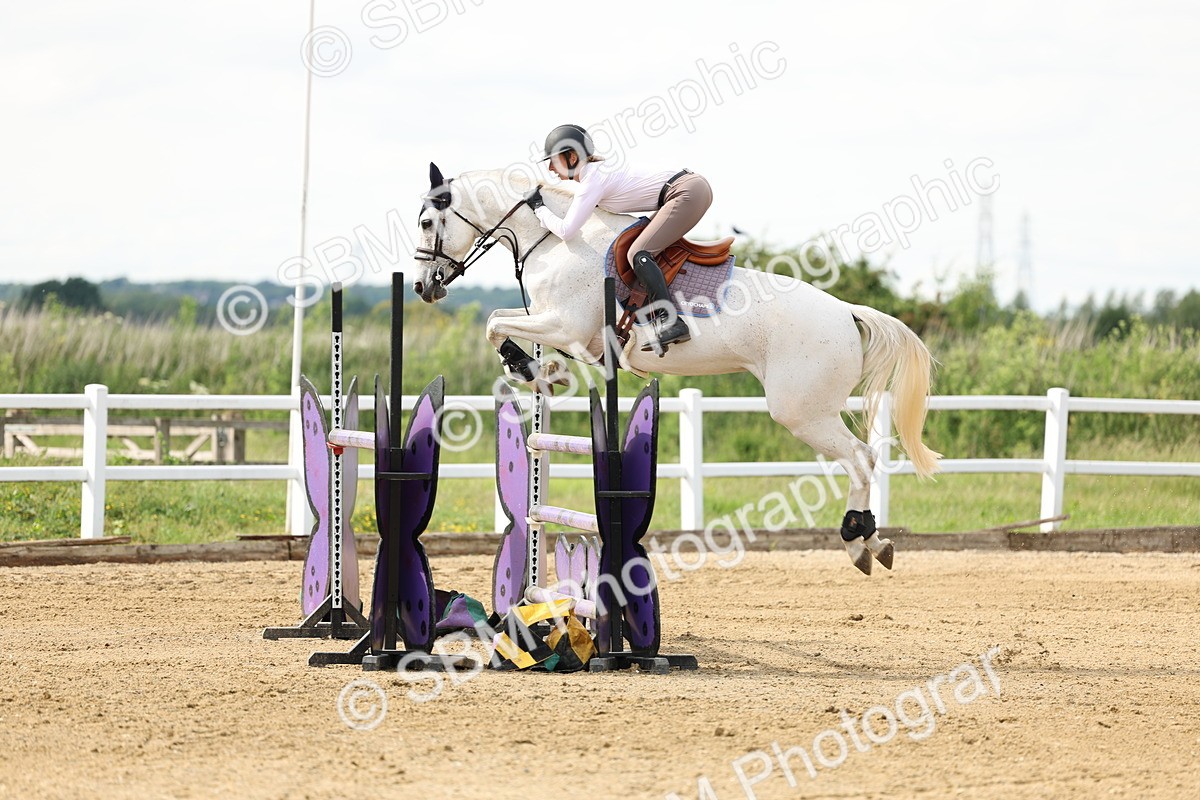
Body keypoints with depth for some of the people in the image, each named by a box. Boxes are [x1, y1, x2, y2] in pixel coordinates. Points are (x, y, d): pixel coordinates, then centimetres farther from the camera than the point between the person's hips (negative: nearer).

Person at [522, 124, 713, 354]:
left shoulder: (593, 179, -11)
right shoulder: (597, 169, 17)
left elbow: (566, 230, -15)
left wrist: (540, 209, 0)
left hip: (687, 192, -10)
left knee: (638, 253, -17)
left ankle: (673, 324, -27)